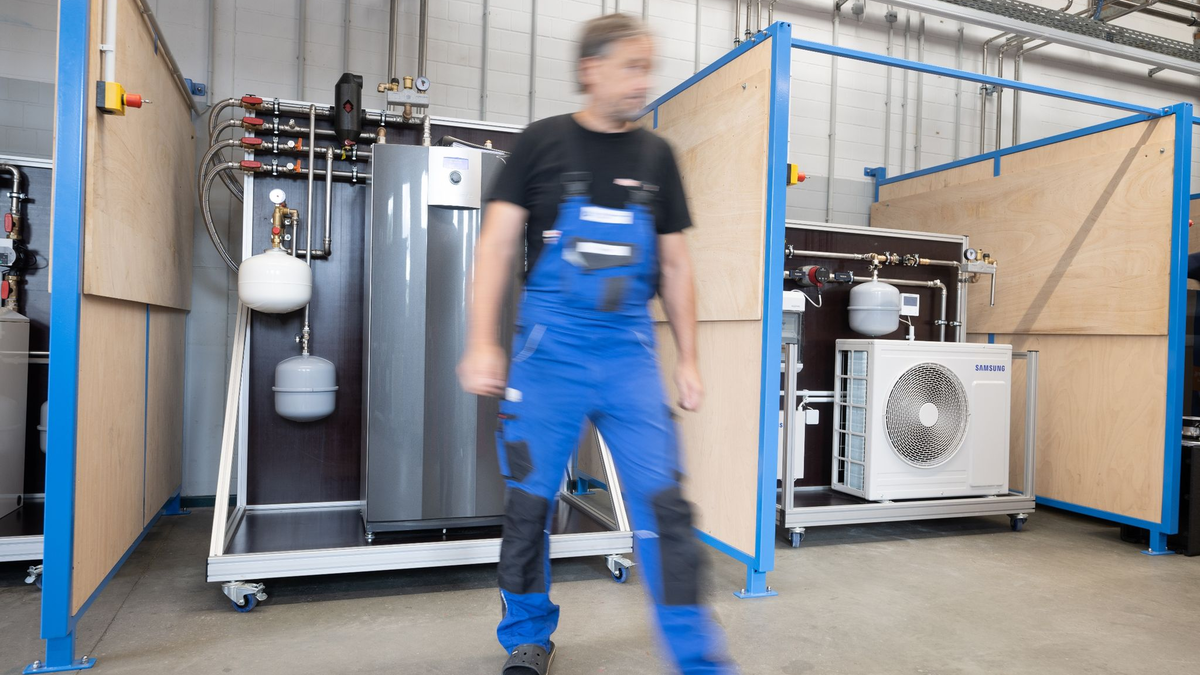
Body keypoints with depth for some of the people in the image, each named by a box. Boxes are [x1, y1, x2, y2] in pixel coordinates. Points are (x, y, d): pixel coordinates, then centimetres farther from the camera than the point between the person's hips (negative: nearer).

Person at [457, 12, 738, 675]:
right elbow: (496, 246, -1)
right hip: (550, 348, -1)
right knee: (529, 502, 7)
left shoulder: (656, 155, 11)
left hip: (630, 353, 2)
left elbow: (675, 266, 13)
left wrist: (687, 359, 9)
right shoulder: (543, 142, 3)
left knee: (663, 503, -3)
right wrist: (483, 342, -11)